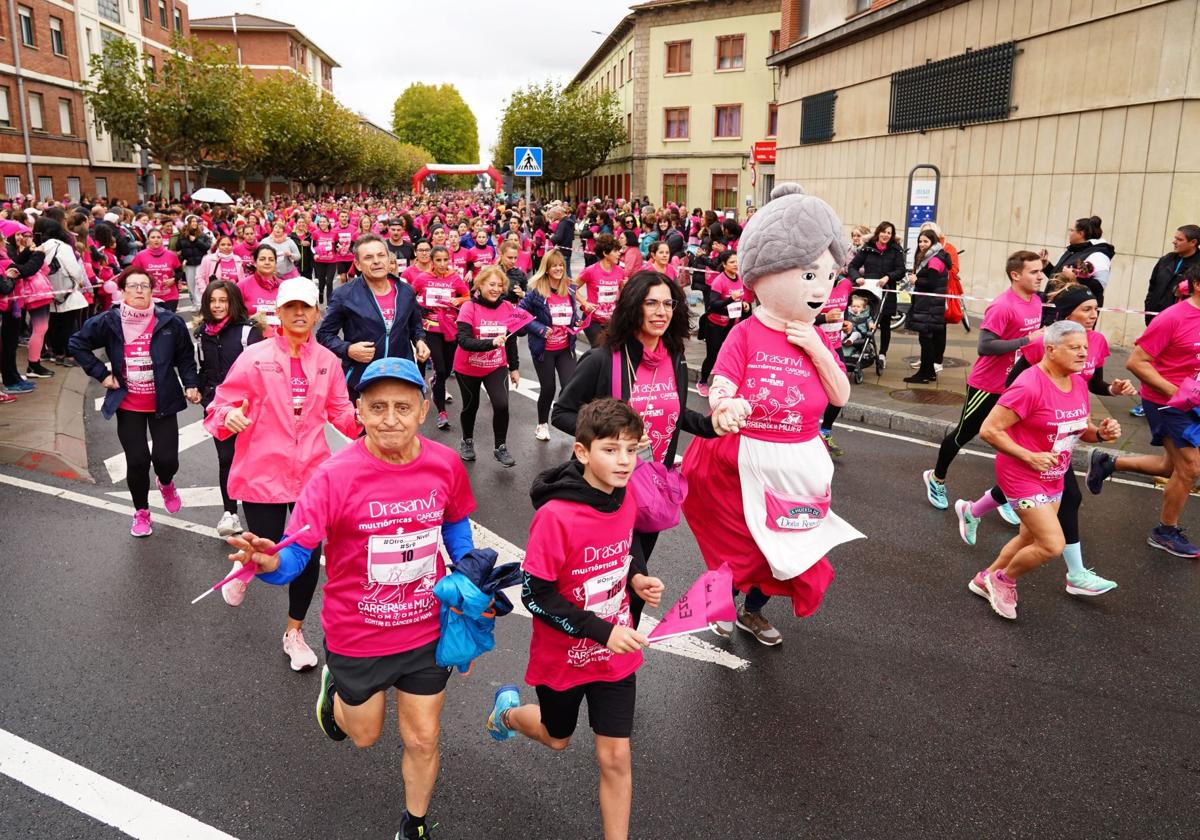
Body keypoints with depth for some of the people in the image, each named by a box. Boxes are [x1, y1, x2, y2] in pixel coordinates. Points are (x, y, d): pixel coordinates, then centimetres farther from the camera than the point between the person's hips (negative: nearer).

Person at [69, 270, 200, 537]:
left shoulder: (170, 322, -8)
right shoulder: (108, 322, -6)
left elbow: (185, 357, 2)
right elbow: (77, 343, 7)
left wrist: (191, 385, -9)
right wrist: (101, 373, 0)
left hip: (163, 404, 0)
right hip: (128, 406, 1)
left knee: (166, 459, -5)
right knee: (137, 461, 1)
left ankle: (166, 483, 34)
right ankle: (141, 512, 26)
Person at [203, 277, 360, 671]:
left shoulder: (327, 361, 3)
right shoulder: (255, 357, -6)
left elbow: (341, 413, 11)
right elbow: (222, 405, -5)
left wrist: (362, 417, -10)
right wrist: (228, 417, -27)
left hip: (312, 473, 3)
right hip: (262, 472, -2)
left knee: (308, 556, 5)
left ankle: (294, 632, 29)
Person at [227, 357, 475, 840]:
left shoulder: (445, 465, -13)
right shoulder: (335, 476, -23)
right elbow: (296, 554, -25)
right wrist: (270, 564, -46)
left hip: (427, 633, 2)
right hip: (358, 637, -2)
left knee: (423, 741, 16)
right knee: (365, 735, 23)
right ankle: (335, 687, 57)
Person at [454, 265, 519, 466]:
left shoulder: (508, 308, -5)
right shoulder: (469, 307, -17)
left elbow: (511, 340, 7)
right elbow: (464, 341, -27)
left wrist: (514, 368, 9)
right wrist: (491, 342, -40)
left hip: (496, 367, 2)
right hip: (468, 368, -2)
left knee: (501, 404, -17)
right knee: (471, 405, 16)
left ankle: (501, 447, 3)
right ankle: (467, 441, 44)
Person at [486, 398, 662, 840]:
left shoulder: (625, 498, -10)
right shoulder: (555, 516, -30)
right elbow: (536, 595, -23)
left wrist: (635, 578, -9)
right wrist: (600, 631, -27)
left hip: (616, 654, 4)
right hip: (564, 656, -3)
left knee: (616, 756, 6)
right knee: (557, 738, 24)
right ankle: (508, 711, 56)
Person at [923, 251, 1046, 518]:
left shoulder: (1035, 302, 3)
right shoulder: (1002, 307, -24)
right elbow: (985, 346, -30)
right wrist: (1027, 340, -30)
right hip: (987, 385, -7)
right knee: (964, 434, 10)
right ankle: (936, 478, 32)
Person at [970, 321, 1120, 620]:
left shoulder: (1079, 384, 1)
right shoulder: (1029, 386, -25)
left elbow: (1081, 428, 14)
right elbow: (989, 430, -24)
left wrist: (1101, 432, -8)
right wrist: (1029, 457, -24)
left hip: (1053, 477, 9)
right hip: (1022, 476, -9)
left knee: (1031, 538, 20)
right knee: (1053, 545, -12)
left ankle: (987, 579, 41)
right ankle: (1004, 580, 14)